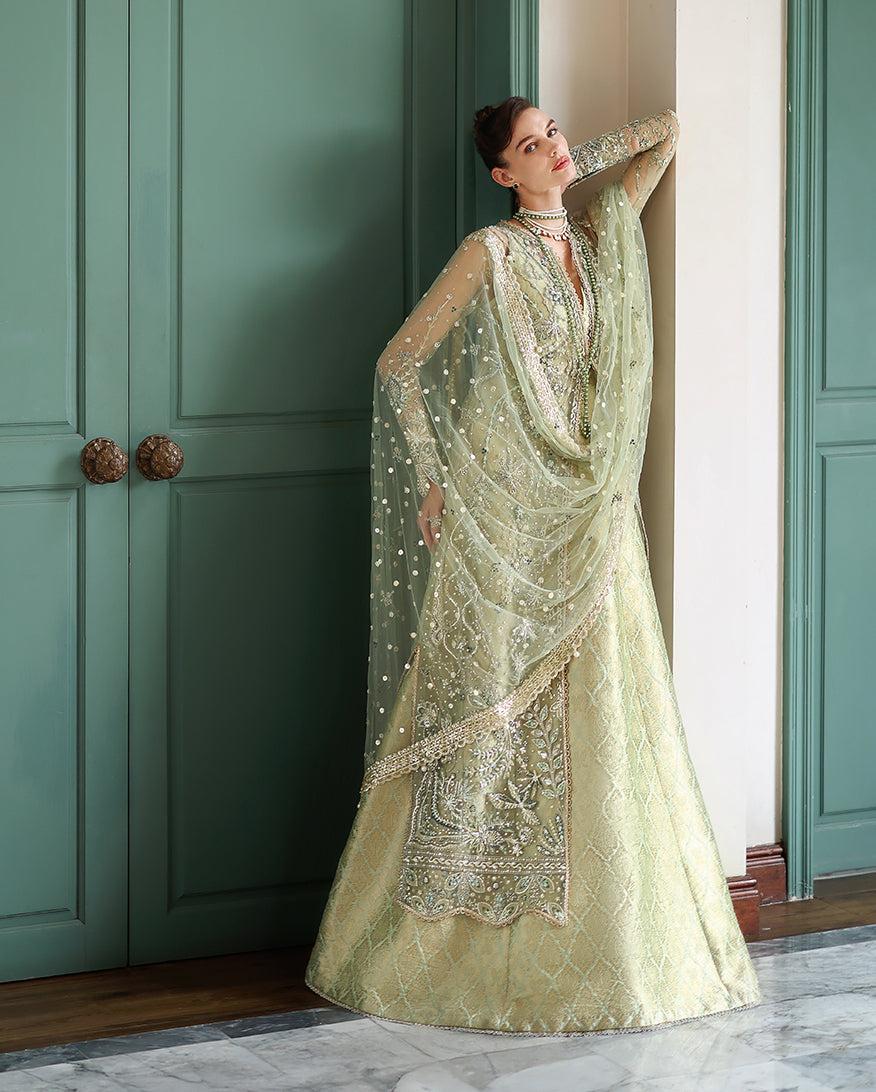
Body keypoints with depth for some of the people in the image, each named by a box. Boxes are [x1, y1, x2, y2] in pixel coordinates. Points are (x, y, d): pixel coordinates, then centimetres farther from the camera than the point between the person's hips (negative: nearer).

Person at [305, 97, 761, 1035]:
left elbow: (667, 132, 20)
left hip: (589, 514, 6)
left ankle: (604, 939, 12)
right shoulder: (491, 253, -5)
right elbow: (399, 362, -3)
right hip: (503, 509, -6)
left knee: (592, 722, 5)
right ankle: (437, 936, 7)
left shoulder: (600, 236, 12)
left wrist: (578, 166, 14)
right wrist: (433, 480, -6)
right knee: (489, 714, -3)